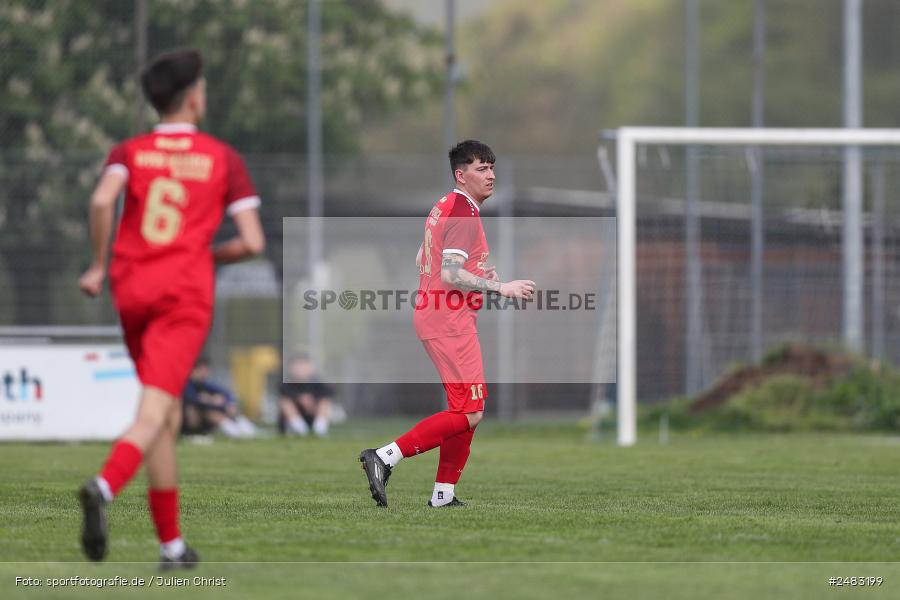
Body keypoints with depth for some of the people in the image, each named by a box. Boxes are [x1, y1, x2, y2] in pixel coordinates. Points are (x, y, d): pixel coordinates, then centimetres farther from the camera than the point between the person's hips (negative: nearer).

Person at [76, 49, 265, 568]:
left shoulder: (130, 152, 9)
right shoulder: (223, 158, 7)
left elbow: (102, 200, -13)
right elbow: (252, 242, 0)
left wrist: (98, 265, -2)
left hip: (132, 291, 4)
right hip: (186, 292, -4)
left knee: (169, 414, 16)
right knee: (154, 414, -14)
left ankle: (172, 543, 17)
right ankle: (104, 487, -44)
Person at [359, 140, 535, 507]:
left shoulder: (445, 207, 17)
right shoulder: (463, 213, -14)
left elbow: (421, 261, 24)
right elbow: (450, 275, -22)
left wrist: (475, 275, 19)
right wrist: (500, 288, -19)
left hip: (430, 315, 11)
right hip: (451, 321, -11)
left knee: (467, 410, 15)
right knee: (468, 414, -12)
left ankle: (444, 494, 14)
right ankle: (386, 457, -17)